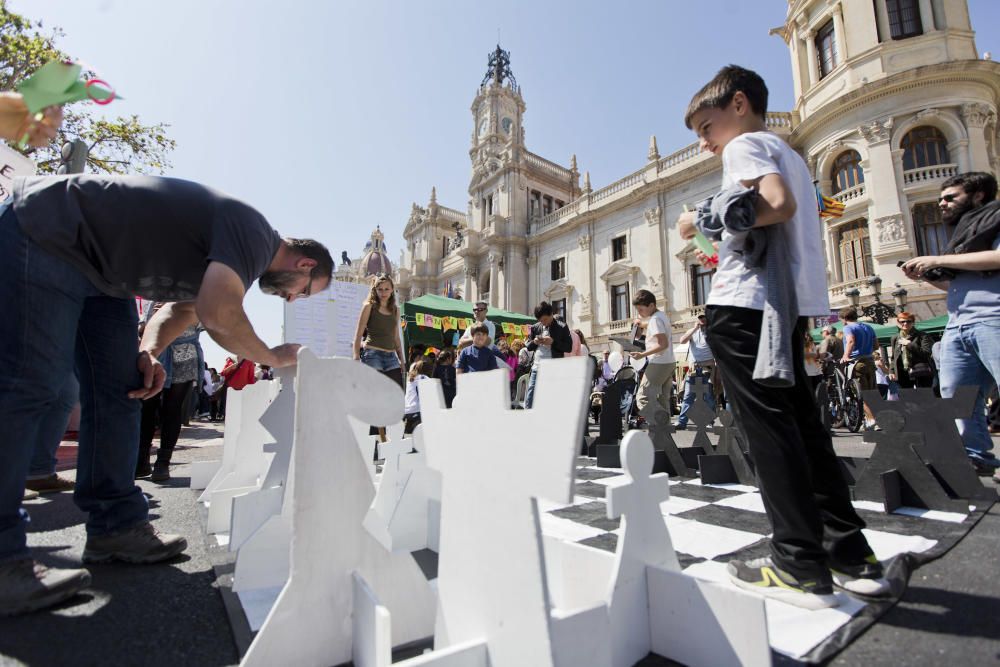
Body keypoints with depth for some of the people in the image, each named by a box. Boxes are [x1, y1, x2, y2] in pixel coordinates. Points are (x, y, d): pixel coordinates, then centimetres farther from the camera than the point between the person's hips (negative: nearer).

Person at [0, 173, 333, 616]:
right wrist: (272, 356, -17)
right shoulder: (254, 234, -23)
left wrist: (148, 354, -7)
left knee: (120, 390, 3)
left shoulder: (239, 254, 8)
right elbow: (219, 314, -34)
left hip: (98, 269, 10)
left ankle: (115, 525, 8)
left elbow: (182, 308, 11)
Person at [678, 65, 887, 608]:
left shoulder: (745, 145, 0)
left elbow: (778, 204, -19)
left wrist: (705, 221, -7)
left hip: (744, 301, -10)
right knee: (799, 420, 11)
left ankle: (801, 566, -1)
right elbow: (792, 217, 24)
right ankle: (850, 553, 17)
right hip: (791, 299, 10)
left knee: (766, 425, -8)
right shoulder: (788, 153, 28)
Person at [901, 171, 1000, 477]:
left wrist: (938, 260, -11)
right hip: (957, 326, 8)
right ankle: (975, 456, 8)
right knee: (954, 395, 3)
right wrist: (926, 276, 14)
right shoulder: (963, 233, 27)